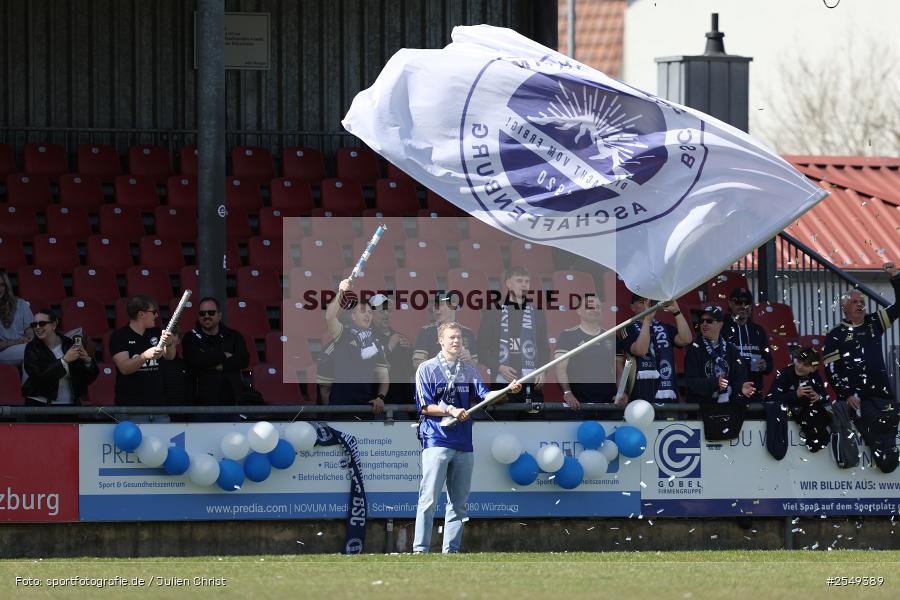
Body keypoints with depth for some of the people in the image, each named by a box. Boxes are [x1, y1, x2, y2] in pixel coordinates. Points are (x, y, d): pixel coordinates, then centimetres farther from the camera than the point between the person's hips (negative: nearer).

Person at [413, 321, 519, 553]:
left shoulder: (469, 371, 15)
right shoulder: (427, 369, 2)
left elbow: (485, 396, 3)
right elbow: (424, 407, -3)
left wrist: (508, 390, -13)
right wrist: (451, 411, -15)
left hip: (463, 444, 5)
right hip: (436, 440, -5)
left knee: (458, 503, 6)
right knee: (429, 499, -11)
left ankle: (451, 551, 11)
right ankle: (420, 550, -12)